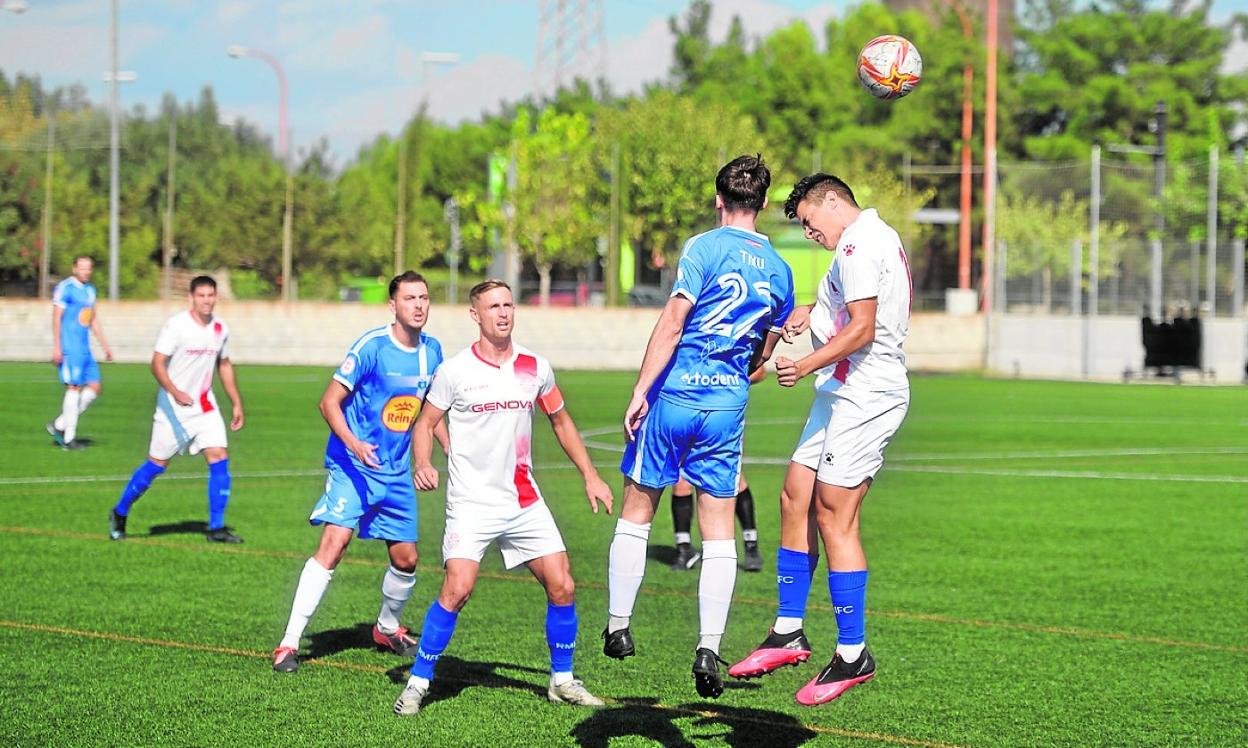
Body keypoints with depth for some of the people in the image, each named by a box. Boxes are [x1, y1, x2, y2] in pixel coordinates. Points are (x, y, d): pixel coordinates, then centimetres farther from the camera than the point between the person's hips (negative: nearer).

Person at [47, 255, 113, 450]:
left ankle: (59, 425, 11)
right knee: (74, 387, -9)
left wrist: (104, 345, 22)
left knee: (94, 387, 4)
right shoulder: (65, 288, -9)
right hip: (69, 348, -9)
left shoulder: (90, 290, 17)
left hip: (85, 349, 9)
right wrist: (56, 347, -17)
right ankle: (68, 438, -4)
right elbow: (57, 317, -12)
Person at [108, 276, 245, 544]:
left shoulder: (220, 328, 5)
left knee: (219, 459, -9)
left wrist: (236, 403, 17)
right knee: (157, 464, 2)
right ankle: (119, 514, 22)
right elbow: (157, 363, -20)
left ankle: (216, 528, -4)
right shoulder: (176, 325, -14)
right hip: (173, 409, -5)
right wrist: (175, 392, -35)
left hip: (205, 406, 5)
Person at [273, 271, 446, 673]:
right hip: (351, 465, -6)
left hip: (396, 472, 6)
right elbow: (329, 402, -15)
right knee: (333, 544, -20)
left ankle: (387, 627, 38)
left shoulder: (431, 350, 4)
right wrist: (354, 444, -29)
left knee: (406, 559, 10)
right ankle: (289, 642, -18)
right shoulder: (372, 346, -16)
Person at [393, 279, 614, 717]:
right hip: (471, 503, -4)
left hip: (525, 501, 4)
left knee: (562, 586, 0)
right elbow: (425, 423, 3)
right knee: (457, 589, -19)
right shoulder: (454, 371, -6)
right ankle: (417, 683, -7)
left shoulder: (535, 368, 4)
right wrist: (423, 465, -17)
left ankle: (562, 680, 19)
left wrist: (590, 476, 15)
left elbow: (561, 421, 18)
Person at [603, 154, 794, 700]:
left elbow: (672, 322, -13)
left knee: (636, 515, 11)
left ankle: (618, 628, 15)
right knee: (719, 531, 4)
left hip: (675, 394, -3)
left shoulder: (705, 247, -6)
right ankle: (708, 649, -7)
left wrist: (640, 391, -12)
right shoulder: (778, 269, 9)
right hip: (729, 404, 4)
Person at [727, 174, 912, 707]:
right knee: (796, 501, 11)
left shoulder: (859, 247, -14)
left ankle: (853, 655, -5)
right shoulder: (876, 238, 18)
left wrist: (808, 365, -32)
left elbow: (863, 329, -23)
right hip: (843, 395, 11)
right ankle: (788, 633, 17)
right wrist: (814, 310, 15)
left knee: (835, 519, -9)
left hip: (863, 397, -11)